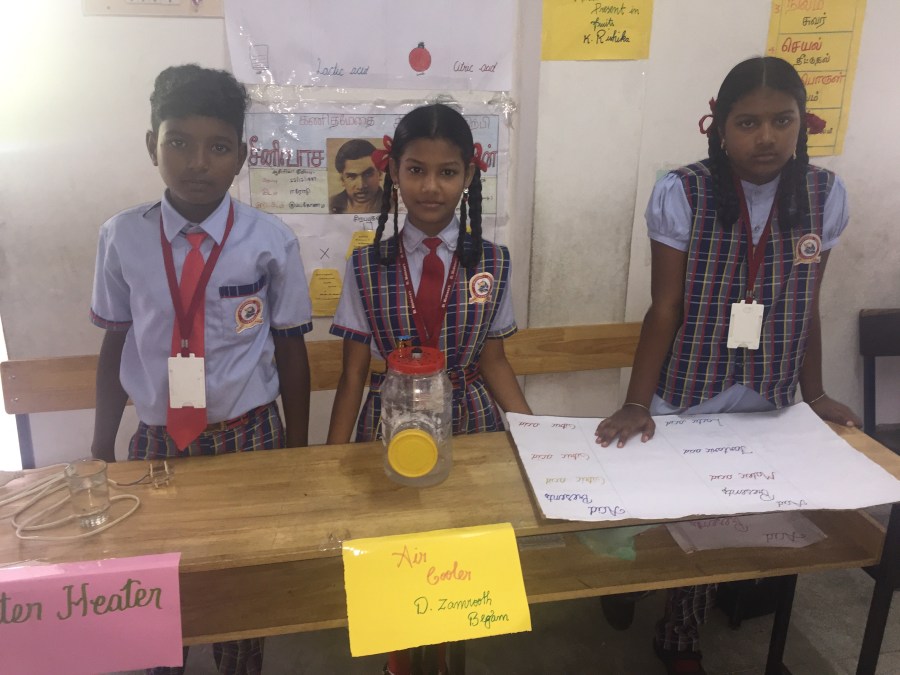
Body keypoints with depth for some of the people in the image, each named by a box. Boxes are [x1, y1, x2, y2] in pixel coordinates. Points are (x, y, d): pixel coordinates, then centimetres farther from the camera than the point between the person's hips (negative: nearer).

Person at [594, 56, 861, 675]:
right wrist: (637, 403, -15)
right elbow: (665, 309, -11)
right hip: (684, 402, -2)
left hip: (767, 408, 3)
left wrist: (815, 394, 10)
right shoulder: (682, 194, -13)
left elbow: (808, 306, 5)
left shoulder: (825, 195, -3)